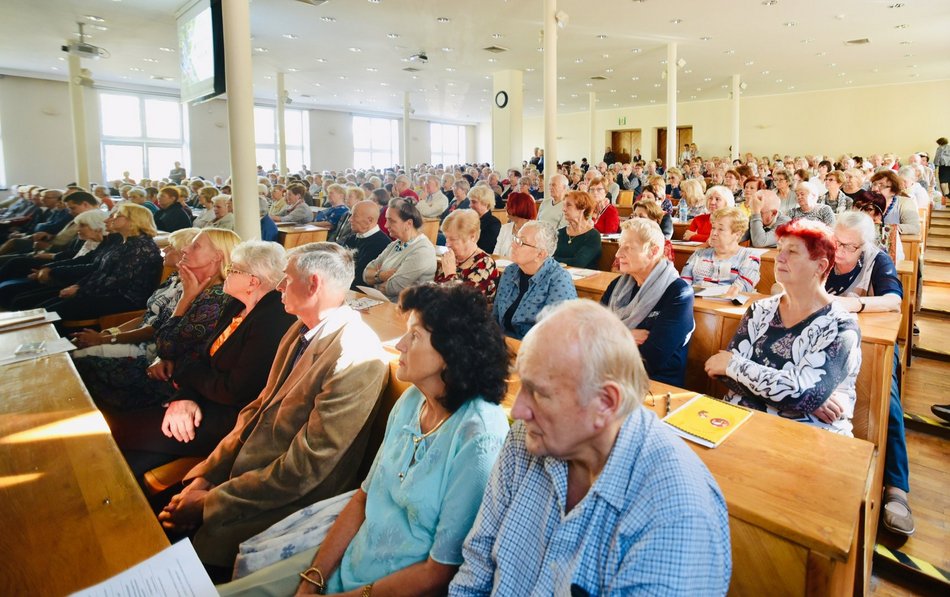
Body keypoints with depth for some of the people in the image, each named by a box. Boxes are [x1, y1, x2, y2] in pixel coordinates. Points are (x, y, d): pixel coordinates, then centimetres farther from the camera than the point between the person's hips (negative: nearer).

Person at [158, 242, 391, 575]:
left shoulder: (357, 358, -26)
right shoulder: (301, 332, 3)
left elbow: (303, 469, -24)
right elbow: (259, 408, 9)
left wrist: (210, 503, -16)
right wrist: (206, 475, -1)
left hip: (295, 502, -7)